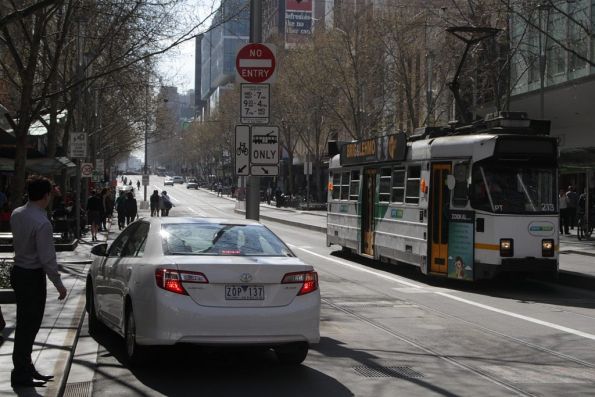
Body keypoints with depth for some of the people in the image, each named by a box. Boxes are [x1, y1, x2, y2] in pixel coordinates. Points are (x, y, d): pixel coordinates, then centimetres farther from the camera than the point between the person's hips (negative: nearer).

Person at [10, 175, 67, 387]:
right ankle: (21, 374, 9)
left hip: (18, 272, 8)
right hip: (33, 276, -8)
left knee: (25, 323, 17)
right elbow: (47, 259, -21)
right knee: (29, 325, 1)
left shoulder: (16, 214, 2)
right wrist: (59, 285, -13)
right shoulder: (42, 223, -23)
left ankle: (25, 368, 28)